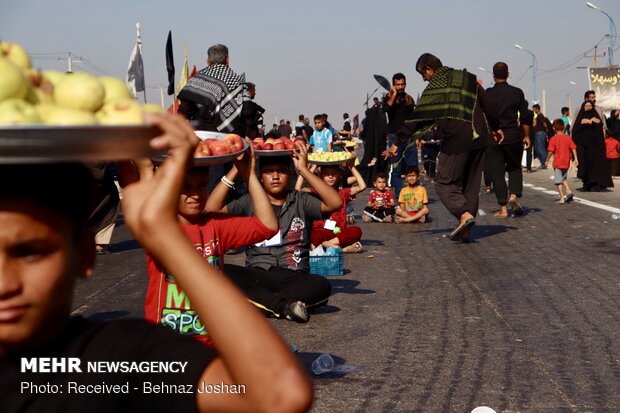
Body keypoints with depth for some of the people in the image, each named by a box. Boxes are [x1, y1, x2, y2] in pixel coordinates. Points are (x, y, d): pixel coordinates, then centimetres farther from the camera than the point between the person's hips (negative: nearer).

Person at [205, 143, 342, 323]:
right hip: (256, 276, 1)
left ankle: (258, 302, -28)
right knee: (220, 272, -30)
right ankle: (285, 305, -30)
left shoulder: (301, 201, 11)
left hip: (294, 277, -1)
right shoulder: (249, 202, 14)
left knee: (321, 285, -33)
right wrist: (236, 169, -4)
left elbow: (335, 203, -8)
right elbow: (211, 209, -2)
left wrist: (303, 170, -8)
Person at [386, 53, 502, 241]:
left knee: (444, 184, 3)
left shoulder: (434, 89, -4)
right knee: (471, 184, 12)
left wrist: (397, 143, 1)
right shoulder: (467, 78, 12)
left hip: (455, 142, -6)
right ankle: (465, 230, 10)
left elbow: (416, 118, -4)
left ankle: (465, 214, -19)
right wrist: (496, 127, 27)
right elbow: (486, 105, 15)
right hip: (478, 139, 6)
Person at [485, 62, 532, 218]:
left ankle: (503, 208, 2)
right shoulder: (517, 93, 0)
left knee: (496, 171, 5)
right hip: (513, 136, 1)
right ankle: (514, 195, -3)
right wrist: (526, 136, 13)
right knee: (515, 167, 20)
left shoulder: (487, 94, -4)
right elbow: (525, 117, 2)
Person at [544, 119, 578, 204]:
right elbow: (573, 149, -2)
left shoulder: (553, 139, -10)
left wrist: (547, 160, -3)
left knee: (558, 181, 2)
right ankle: (569, 191, 7)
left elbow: (550, 151, -13)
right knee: (564, 178, 25)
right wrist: (576, 158, 1)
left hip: (557, 163, -5)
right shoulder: (568, 138, 2)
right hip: (566, 163, 5)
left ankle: (562, 198, -2)